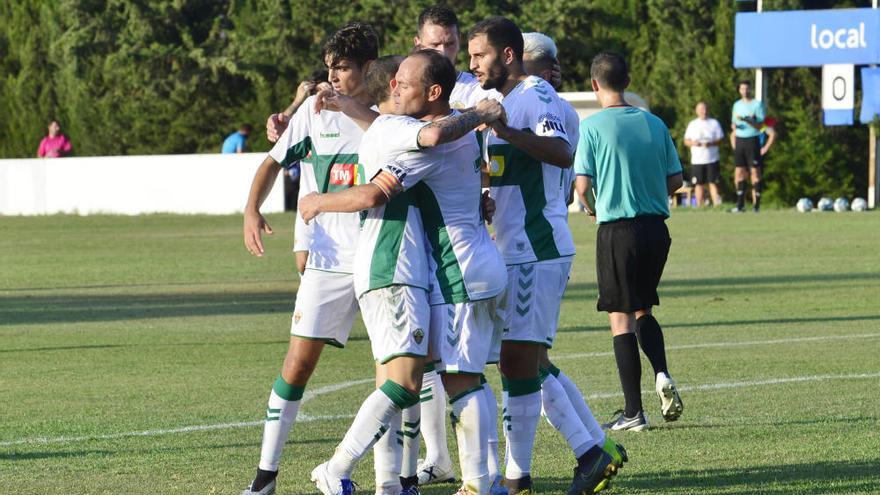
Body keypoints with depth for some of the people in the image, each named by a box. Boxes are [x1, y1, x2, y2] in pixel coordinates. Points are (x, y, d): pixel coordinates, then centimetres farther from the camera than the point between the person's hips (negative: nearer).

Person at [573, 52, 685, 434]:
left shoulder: (592, 126, -8)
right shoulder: (654, 124, 5)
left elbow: (583, 185, -12)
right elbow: (675, 179, 7)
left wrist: (592, 205, 10)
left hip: (617, 230, -4)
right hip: (656, 227, 4)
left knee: (621, 318, 1)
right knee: (644, 310, 21)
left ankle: (633, 412, 0)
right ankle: (661, 375, -3)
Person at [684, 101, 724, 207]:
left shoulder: (714, 123, 7)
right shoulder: (692, 124, 12)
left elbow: (720, 139, 3)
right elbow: (686, 141, 12)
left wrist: (711, 143, -16)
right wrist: (693, 143, -10)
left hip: (712, 159, -2)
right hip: (697, 160, 2)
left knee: (713, 182, -7)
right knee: (699, 183, 1)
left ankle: (716, 204, -10)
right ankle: (699, 206, 5)